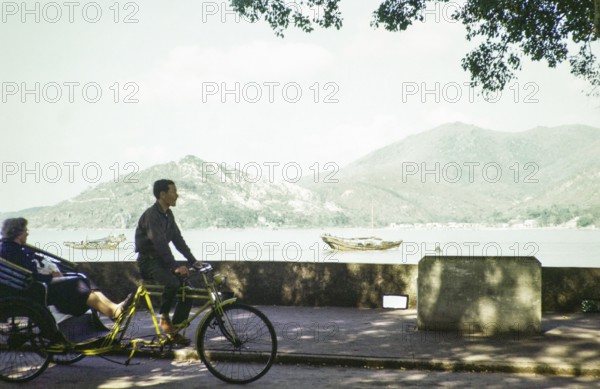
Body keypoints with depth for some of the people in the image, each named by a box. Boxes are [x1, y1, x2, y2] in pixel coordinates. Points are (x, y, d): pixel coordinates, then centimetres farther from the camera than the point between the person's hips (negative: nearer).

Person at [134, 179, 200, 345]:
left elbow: (178, 239, 13)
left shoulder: (168, 214, 10)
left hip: (161, 260, 9)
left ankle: (174, 331, 2)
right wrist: (175, 266, -34)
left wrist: (193, 261, 5)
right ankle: (164, 317, -11)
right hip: (148, 261, -9)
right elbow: (160, 243, -28)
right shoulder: (151, 215, -18)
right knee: (172, 282, -34)